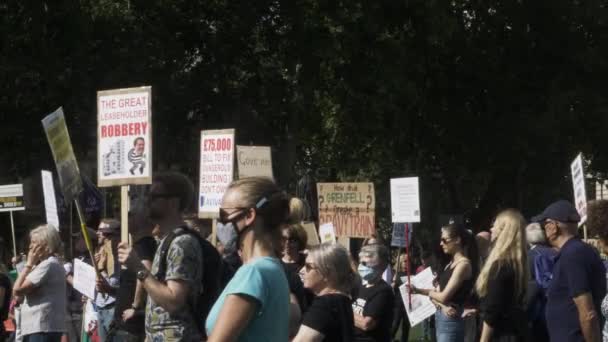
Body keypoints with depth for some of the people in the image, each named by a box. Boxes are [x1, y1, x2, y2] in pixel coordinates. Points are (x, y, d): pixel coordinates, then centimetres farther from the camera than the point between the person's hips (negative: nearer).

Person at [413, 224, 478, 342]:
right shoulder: (450, 264, 15)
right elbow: (436, 295, 12)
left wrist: (420, 290, 2)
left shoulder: (463, 264, -13)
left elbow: (444, 296, -16)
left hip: (452, 320, -9)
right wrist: (442, 306, -11)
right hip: (440, 317, 9)